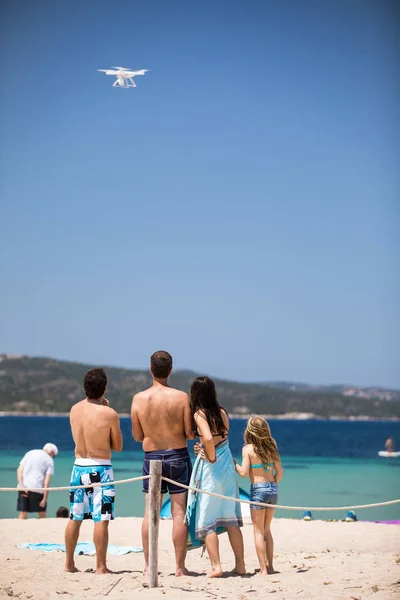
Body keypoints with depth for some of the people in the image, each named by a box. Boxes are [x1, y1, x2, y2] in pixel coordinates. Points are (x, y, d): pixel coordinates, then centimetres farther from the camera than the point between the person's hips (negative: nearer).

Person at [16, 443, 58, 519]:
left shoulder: (30, 453, 19)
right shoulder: (50, 460, 6)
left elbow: (19, 469, 7)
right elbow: (47, 481, -3)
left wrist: (21, 485, -3)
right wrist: (45, 499, -5)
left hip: (23, 488, 3)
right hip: (37, 488, -3)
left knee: (23, 514, 5)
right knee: (42, 515, 9)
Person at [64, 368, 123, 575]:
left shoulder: (75, 409, 2)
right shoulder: (109, 414, -13)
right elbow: (118, 447, -2)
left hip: (79, 466, 6)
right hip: (100, 468, -6)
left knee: (75, 518, 14)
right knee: (101, 519, -2)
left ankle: (69, 563, 21)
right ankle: (101, 566, -1)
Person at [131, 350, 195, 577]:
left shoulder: (139, 399, -5)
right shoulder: (181, 397, -10)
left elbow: (137, 436, 1)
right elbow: (190, 433, -6)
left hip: (152, 458, 2)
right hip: (178, 456, -2)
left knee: (150, 512, 8)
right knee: (179, 512, 3)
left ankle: (148, 565, 11)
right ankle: (180, 566, 4)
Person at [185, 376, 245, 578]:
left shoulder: (199, 413, -12)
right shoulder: (222, 412, 7)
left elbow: (208, 437, -26)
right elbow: (224, 437, 9)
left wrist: (211, 457, -13)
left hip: (210, 468, -6)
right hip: (227, 466, 6)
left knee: (207, 520, 2)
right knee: (230, 518, 12)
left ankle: (216, 565, -3)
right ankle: (240, 565, 13)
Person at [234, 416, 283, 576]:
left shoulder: (248, 449, -8)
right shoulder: (271, 448, 7)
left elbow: (244, 473, -12)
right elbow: (280, 472, 8)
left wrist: (235, 464, 5)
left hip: (258, 489, -5)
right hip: (273, 488, 5)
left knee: (258, 531, 2)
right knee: (267, 530, 18)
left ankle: (263, 569, -1)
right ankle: (270, 566, 19)